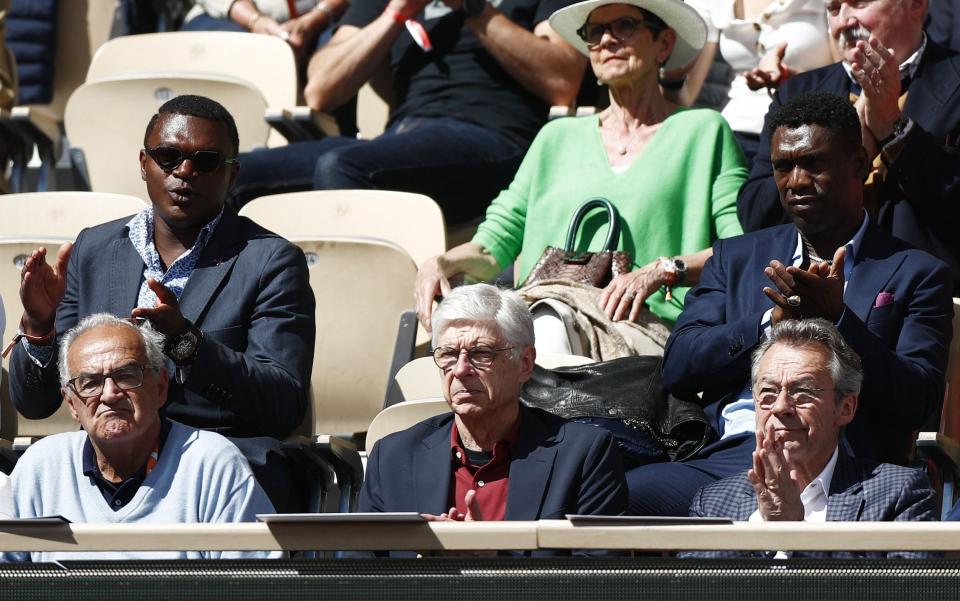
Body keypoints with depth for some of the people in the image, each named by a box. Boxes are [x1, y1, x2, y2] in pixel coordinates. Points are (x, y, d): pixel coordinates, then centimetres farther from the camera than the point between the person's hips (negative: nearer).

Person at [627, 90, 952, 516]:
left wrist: (837, 319, -11)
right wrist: (774, 321, -2)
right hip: (727, 457, 3)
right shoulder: (736, 258, 24)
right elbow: (677, 368, 11)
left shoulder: (915, 274, 14)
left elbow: (919, 405, 1)